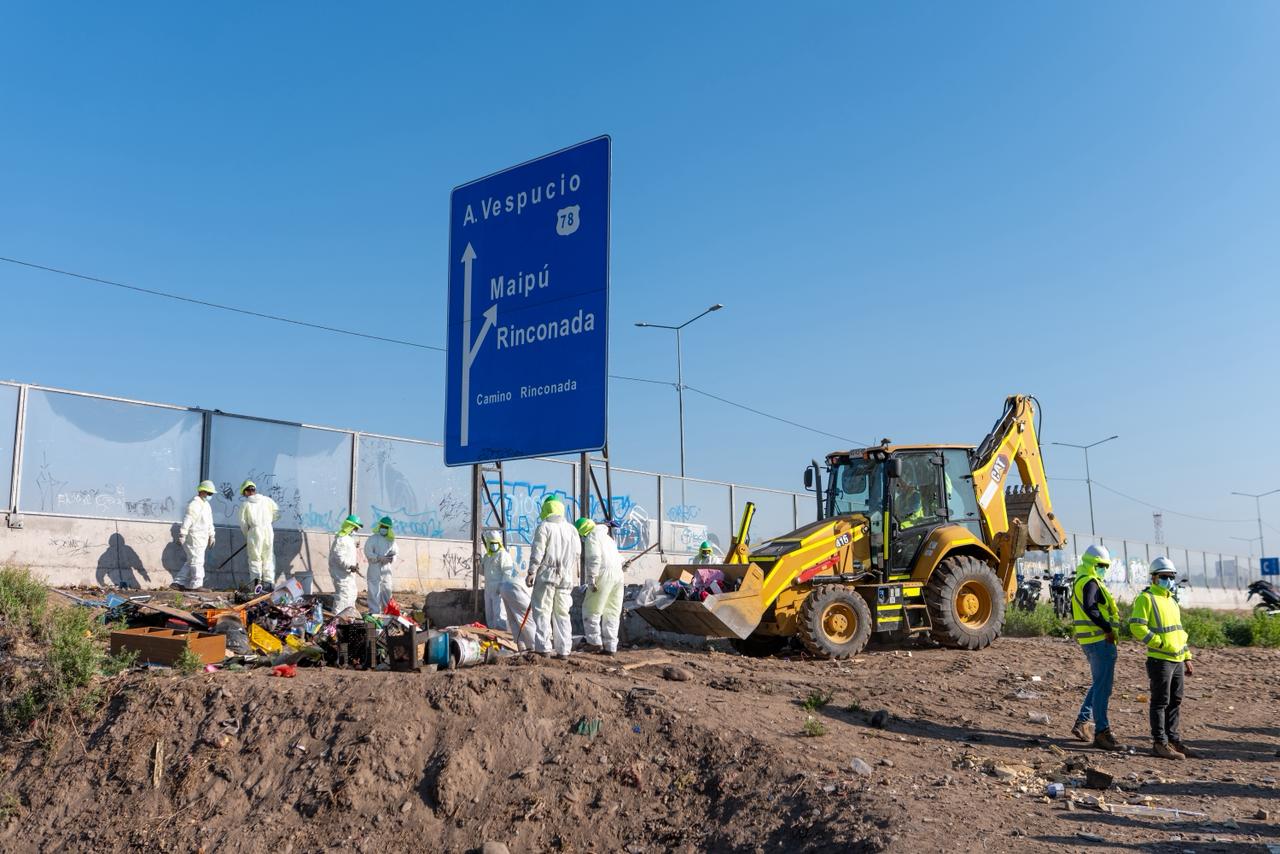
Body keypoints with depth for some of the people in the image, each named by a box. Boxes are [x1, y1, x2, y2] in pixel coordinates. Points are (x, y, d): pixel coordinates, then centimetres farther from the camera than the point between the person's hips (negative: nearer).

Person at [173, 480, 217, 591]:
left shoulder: (206, 505, 18)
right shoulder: (194, 504, -13)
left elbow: (209, 522, 24)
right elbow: (187, 520, -19)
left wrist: (211, 536, 23)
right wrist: (182, 535, -22)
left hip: (202, 538, 10)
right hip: (194, 537, -10)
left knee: (191, 561, 11)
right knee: (197, 560, -7)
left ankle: (179, 583, 15)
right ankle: (196, 584, -2)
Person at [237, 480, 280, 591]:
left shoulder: (245, 504, 2)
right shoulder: (267, 500, 7)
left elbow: (243, 523, 4)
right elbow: (277, 514, 7)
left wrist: (247, 536, 18)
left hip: (254, 531, -2)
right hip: (268, 530, 2)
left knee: (255, 558, 7)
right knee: (268, 558, 9)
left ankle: (256, 579, -9)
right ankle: (269, 582, 6)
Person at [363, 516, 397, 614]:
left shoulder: (391, 540, 10)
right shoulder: (372, 538, -5)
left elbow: (394, 553, 16)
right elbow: (368, 553, -12)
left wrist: (392, 558, -8)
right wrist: (380, 558, -22)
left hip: (386, 570, 5)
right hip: (375, 570, -5)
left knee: (387, 592, 14)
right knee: (375, 592, -5)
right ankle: (374, 612, 0)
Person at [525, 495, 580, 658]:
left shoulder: (544, 527, -3)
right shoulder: (572, 530, 14)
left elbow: (537, 552, -9)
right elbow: (577, 555, 14)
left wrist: (531, 572, -7)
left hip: (546, 576, -5)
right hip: (565, 578, 5)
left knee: (542, 612, -1)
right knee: (562, 614, 9)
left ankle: (543, 647, -7)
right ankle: (563, 650, 6)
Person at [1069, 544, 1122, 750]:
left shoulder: (1079, 582, 18)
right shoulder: (1091, 583, -13)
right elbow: (1090, 608, -28)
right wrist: (1107, 628, -25)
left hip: (1088, 640, 10)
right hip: (1100, 640, -10)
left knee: (1099, 683, 19)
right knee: (1103, 685, -5)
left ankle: (1082, 722, 20)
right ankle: (1101, 732, -2)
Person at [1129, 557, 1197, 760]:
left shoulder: (1172, 601, 20)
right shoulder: (1146, 598, -8)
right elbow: (1136, 627, -18)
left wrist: (1187, 657, 20)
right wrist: (1160, 643, -17)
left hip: (1177, 660, 8)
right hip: (1160, 659, -8)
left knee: (1175, 701, 12)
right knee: (1160, 701, -4)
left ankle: (1172, 739, 21)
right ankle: (1160, 743, 0)